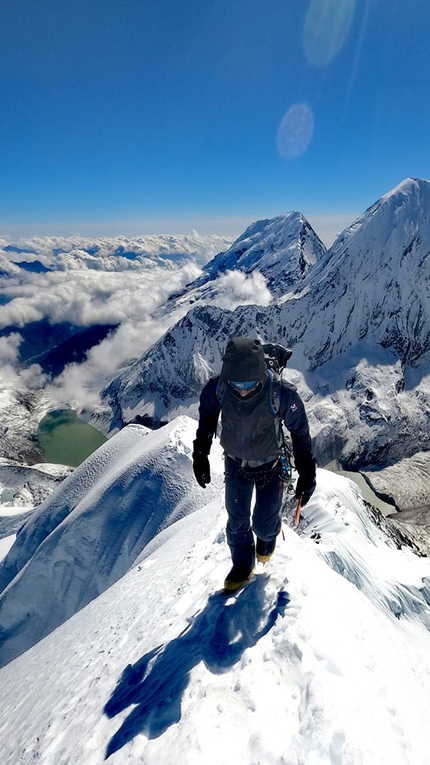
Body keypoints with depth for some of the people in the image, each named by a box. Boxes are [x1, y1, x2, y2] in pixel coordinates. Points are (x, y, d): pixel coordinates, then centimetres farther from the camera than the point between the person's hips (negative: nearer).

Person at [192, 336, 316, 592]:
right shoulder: (217, 387, -27)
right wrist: (200, 456, 2)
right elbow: (206, 419, -3)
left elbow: (300, 433, -14)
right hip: (235, 464, 2)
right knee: (236, 521, 14)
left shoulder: (283, 393, -33)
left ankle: (269, 534, 44)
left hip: (270, 466, -2)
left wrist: (307, 474, -9)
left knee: (263, 525, 4)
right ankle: (243, 565, 44)